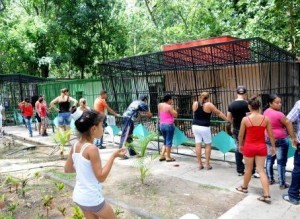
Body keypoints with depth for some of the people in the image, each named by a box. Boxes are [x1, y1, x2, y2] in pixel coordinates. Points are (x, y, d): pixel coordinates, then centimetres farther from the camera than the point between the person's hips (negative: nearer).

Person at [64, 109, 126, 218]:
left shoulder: (75, 146, -2)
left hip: (79, 196, 7)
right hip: (92, 199, -7)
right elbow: (101, 177, -21)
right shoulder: (92, 149, -24)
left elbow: (67, 169, 10)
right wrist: (113, 156, -23)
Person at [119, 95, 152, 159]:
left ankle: (131, 151, 24)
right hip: (129, 119, -9)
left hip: (125, 117, 9)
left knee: (129, 135, 15)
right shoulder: (142, 104, 2)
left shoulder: (135, 102, 25)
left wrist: (145, 115, 36)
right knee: (125, 136, -11)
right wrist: (148, 116, 29)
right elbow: (149, 114, 8)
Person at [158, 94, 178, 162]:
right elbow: (175, 115, -8)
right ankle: (168, 157, 7)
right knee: (169, 141, 1)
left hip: (161, 125, 7)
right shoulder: (169, 106, -13)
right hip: (169, 125, -7)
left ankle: (162, 156, 17)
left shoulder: (160, 105, 7)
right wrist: (172, 106, -1)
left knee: (165, 140, 19)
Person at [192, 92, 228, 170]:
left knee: (198, 144, 6)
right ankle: (207, 164, 11)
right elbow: (219, 113, -1)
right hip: (204, 127, -4)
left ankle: (200, 164, 11)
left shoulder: (195, 103, 4)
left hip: (195, 126, 4)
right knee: (208, 145, 9)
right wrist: (228, 119, 8)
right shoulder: (209, 105, -8)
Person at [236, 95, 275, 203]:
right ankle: (267, 195, 6)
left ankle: (244, 187, 37)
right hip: (261, 147, 2)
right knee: (261, 170, 8)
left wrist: (240, 145, 14)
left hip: (249, 146, -2)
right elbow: (271, 135, 0)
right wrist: (273, 146, 14)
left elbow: (241, 135, -3)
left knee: (248, 169, 16)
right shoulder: (266, 119, -7)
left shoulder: (245, 119, -13)